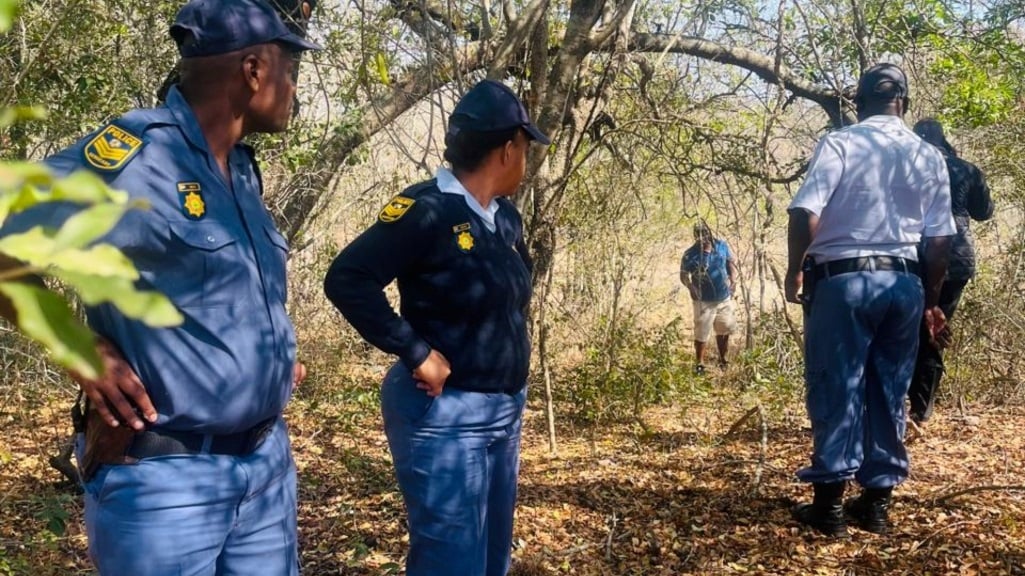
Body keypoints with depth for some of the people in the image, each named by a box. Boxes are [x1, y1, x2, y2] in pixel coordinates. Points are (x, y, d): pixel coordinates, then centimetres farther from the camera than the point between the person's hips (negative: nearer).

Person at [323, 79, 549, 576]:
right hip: (445, 414, -9)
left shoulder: (506, 217, 8)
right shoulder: (428, 209, -18)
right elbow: (347, 279, -23)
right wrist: (415, 352, -22)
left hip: (505, 411, 9)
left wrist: (511, 393, 11)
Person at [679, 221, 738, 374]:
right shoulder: (690, 254, -17)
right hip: (704, 302, -4)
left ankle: (722, 360, 39)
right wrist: (692, 288, -25)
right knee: (701, 334, 2)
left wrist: (733, 280, -5)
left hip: (724, 298, 4)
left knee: (723, 331, 19)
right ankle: (699, 364, 19)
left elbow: (730, 264, 8)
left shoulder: (722, 246, -5)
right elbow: (684, 275, -9)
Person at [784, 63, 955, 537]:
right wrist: (931, 299, 18)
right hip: (903, 284, 4)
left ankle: (830, 503, 3)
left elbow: (805, 212, -15)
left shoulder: (839, 143, -5)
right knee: (889, 394, 11)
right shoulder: (929, 156, 8)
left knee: (836, 390, 1)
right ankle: (877, 501, 16)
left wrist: (795, 269, -1)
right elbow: (940, 239, 8)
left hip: (843, 280, -4)